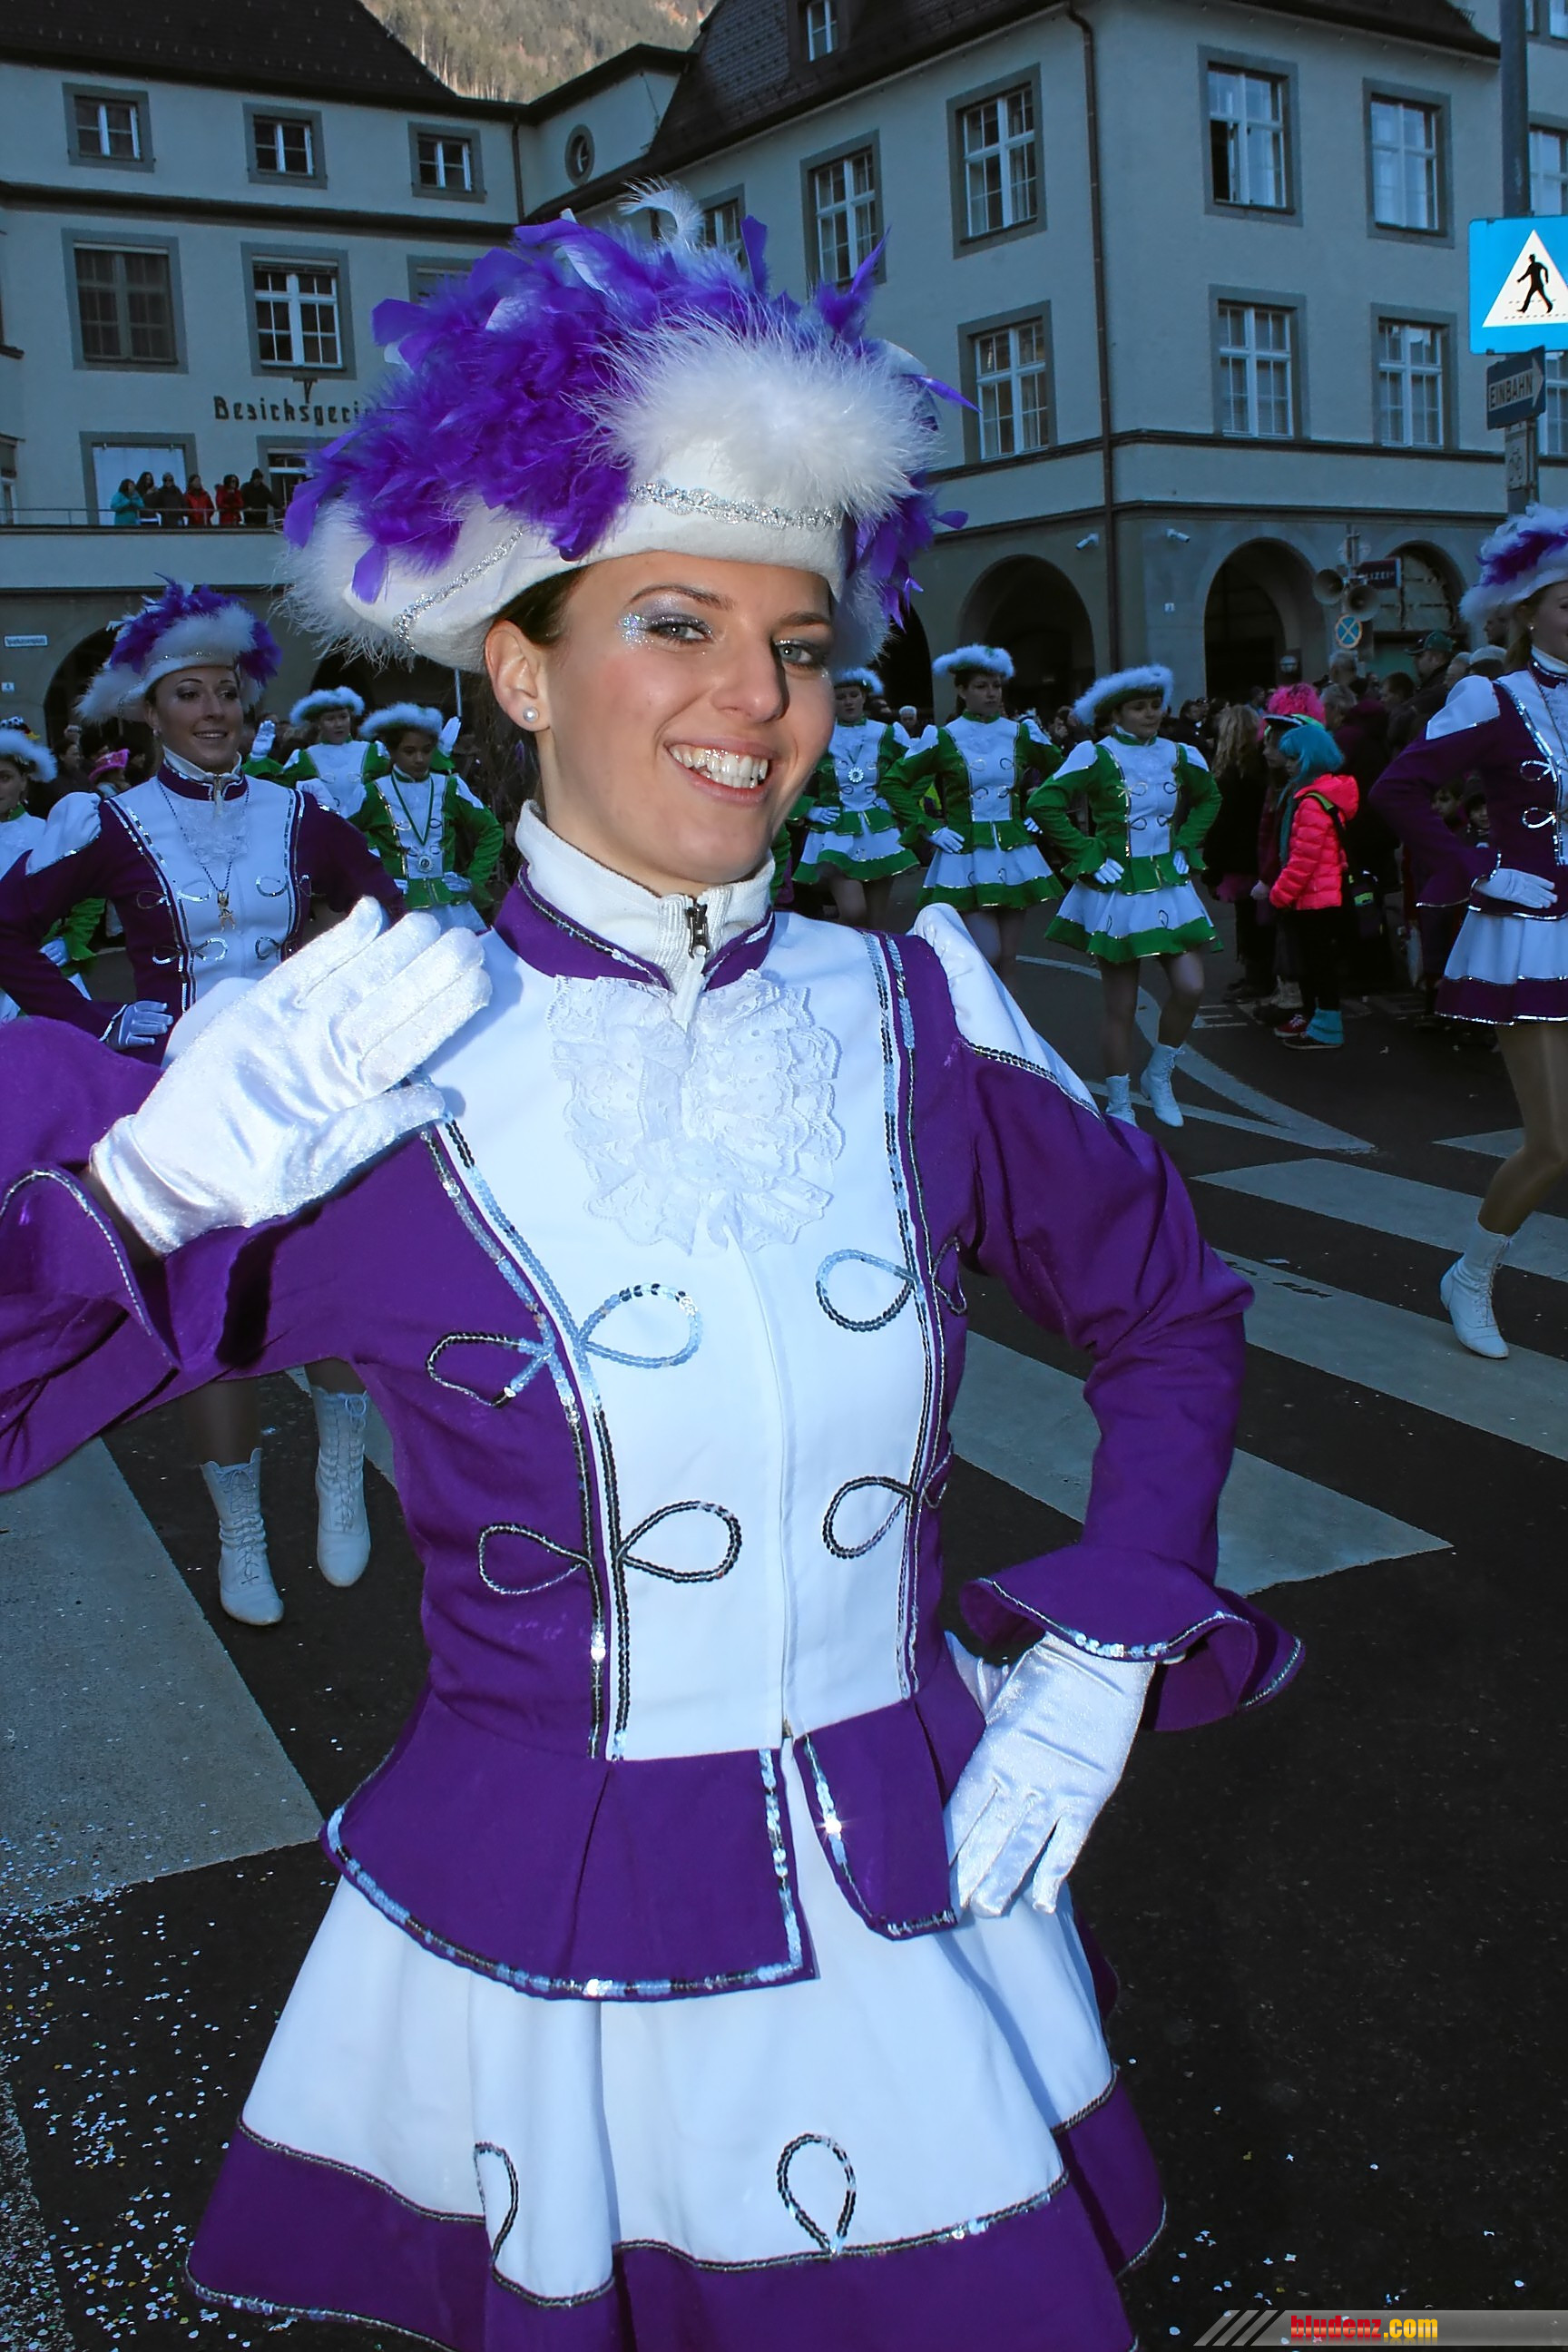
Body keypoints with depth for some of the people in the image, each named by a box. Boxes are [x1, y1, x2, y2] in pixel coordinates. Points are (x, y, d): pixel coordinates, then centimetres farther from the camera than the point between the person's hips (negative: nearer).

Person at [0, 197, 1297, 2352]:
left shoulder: (916, 1021, -4)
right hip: (541, 1991, -2)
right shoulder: (347, 1081, -13)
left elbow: (1168, 1310, 10)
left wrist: (1103, 1658, 2)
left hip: (921, 1931, 3)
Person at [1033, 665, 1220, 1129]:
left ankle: (1158, 1076, 20)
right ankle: (1119, 1104, 16)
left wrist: (1186, 844, 8)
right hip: (1116, 889, -4)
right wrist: (1087, 856, -16)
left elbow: (1209, 799, 22)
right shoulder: (1095, 756, -10)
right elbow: (1045, 804, -17)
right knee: (1120, 1006, 2)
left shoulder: (1180, 755, 5)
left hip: (1170, 886, 4)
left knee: (1190, 988, -5)